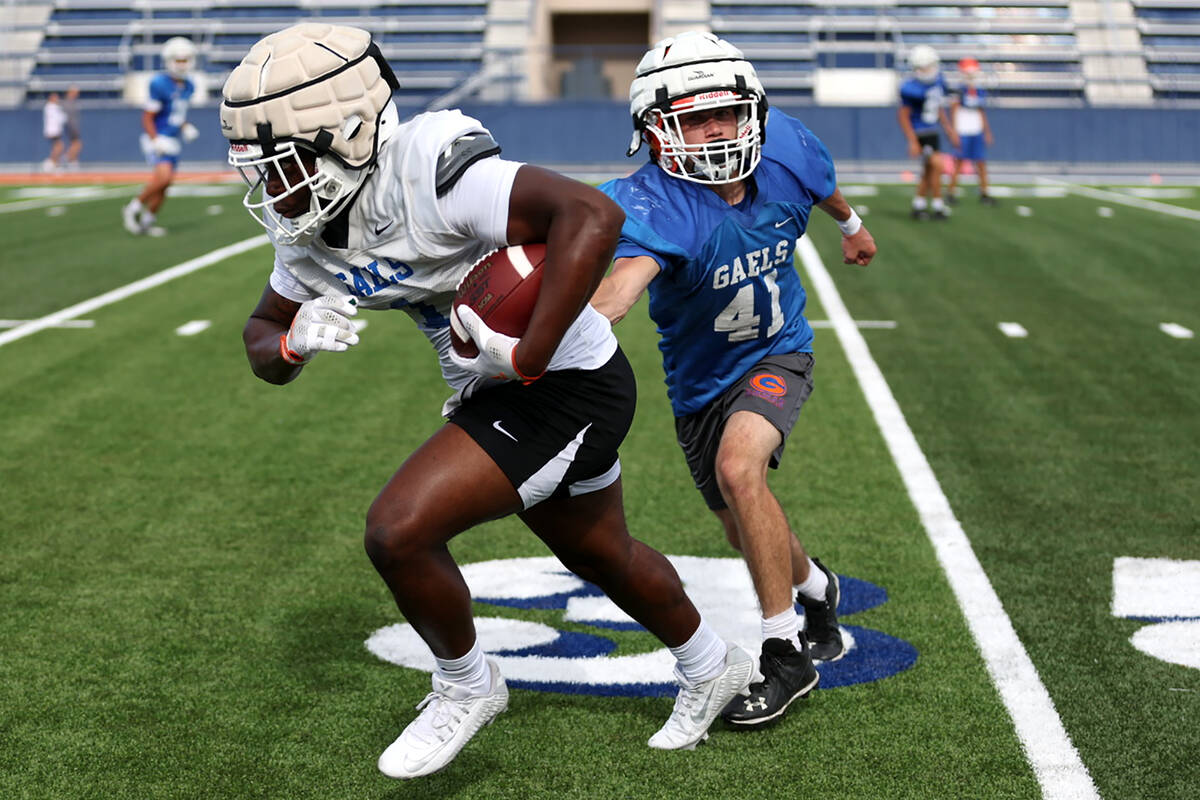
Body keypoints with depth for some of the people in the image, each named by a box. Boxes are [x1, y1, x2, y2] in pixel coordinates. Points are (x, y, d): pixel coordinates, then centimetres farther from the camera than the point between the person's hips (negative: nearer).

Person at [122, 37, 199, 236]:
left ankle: (147, 221, 23)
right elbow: (147, 117, -13)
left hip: (173, 142, 8)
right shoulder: (159, 84, -16)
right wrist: (156, 141, -23)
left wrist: (186, 128, 4)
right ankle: (132, 209, -5)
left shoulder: (188, 86, 8)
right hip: (156, 139, -8)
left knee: (164, 186, 7)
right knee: (163, 177, -23)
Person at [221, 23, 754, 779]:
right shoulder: (309, 229, -5)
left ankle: (467, 686, 9)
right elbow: (263, 338, 7)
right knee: (600, 556, 27)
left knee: (399, 531, -19)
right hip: (500, 392, 10)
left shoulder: (429, 172, -32)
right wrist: (294, 342, -17)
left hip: (565, 385, -9)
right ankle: (713, 667, 54)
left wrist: (526, 358, -39)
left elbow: (592, 215, -42)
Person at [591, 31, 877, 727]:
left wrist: (852, 224, 29)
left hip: (777, 353, 0)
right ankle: (816, 587, 51)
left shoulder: (786, 150, -18)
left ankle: (786, 651, -15)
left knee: (738, 467, -29)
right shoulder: (655, 207, -33)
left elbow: (823, 183, 8)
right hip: (700, 378, 0)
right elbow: (620, 285, -53)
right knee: (749, 534, 15)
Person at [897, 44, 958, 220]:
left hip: (932, 131, 8)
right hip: (919, 134, -8)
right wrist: (912, 142, -19)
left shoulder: (937, 80, 3)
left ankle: (918, 205, 24)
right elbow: (903, 115, -16)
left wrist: (949, 129, 19)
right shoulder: (912, 89, -21)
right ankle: (937, 206, -4)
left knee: (928, 172, 13)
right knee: (936, 165, -14)